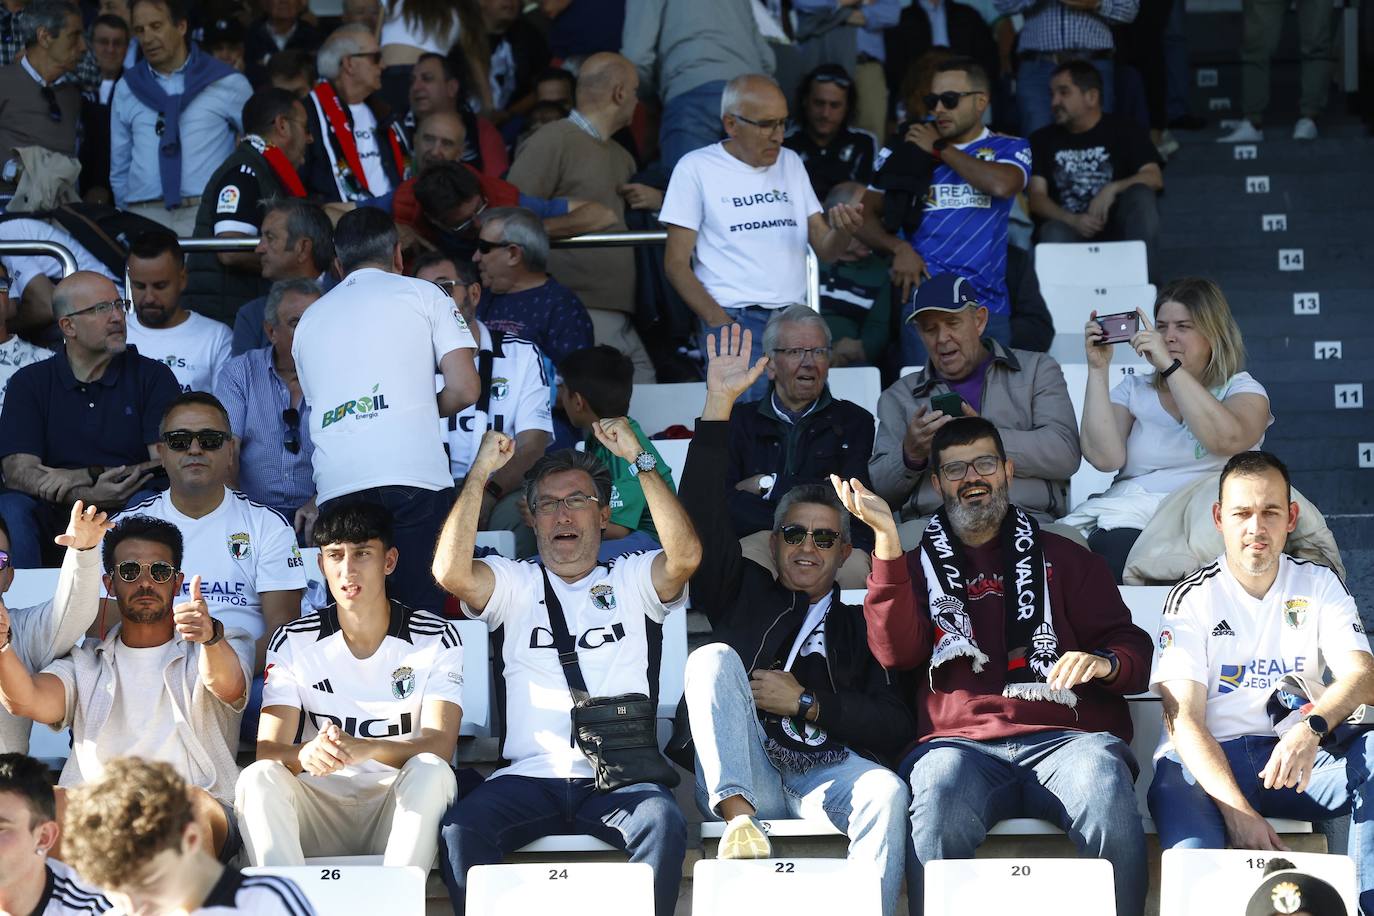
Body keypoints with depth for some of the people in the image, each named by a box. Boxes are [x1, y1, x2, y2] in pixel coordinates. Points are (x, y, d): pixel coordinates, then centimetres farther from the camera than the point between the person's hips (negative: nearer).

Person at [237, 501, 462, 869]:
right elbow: (268, 750, -7)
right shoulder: (293, 642, 3)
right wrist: (305, 755, -34)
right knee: (258, 779, -28)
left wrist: (367, 749, -35)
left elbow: (440, 744, -13)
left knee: (430, 772, -33)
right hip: (320, 804, 1)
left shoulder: (436, 638, -1)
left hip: (400, 806, -1)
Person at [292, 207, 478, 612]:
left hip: (336, 486, 3)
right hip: (416, 478, -3)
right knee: (424, 614, -5)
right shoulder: (421, 294, 14)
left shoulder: (310, 319, 26)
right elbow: (464, 389, 5)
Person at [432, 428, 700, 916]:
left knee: (664, 822, -33)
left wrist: (640, 459, -7)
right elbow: (450, 571, -3)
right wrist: (480, 471, -3)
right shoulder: (514, 583, 18)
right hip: (530, 777, 1)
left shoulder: (631, 580, 17)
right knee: (458, 830, -28)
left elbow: (685, 555, -5)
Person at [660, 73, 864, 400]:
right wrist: (719, 322, -14)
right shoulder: (696, 168, 2)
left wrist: (842, 231, -9)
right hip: (736, 318, -5)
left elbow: (824, 250, 15)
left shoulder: (790, 163, 17)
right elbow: (677, 263, -2)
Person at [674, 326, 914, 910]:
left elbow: (898, 729, 10)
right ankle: (738, 818, -41)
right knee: (714, 658, -22)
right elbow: (702, 516, 11)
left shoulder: (862, 627, 23)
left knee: (885, 791, -32)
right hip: (739, 775, 0)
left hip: (825, 773, 0)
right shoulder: (745, 593, 26)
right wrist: (718, 406, 3)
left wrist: (807, 703, 0)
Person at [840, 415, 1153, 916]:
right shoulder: (917, 566, 24)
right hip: (961, 743, 0)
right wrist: (886, 537, -2)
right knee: (938, 799, -37)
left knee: (1105, 784, -36)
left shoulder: (1062, 559, 25)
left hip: (1063, 738, 0)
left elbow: (1134, 649, 18)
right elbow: (896, 652, 5)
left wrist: (1105, 663, -7)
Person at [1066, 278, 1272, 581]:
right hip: (1127, 514, 3)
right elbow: (1105, 456, 2)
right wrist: (1098, 369, 1)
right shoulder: (1134, 389, 22)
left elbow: (1227, 439, -12)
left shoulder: (1242, 389, 14)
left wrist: (1169, 365, -12)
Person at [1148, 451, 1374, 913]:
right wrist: (1238, 811, -22)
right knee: (1195, 857, -38)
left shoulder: (1320, 585, 12)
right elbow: (1184, 719, -6)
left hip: (1299, 754, 3)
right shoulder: (1192, 599, 3)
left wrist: (1312, 728, -28)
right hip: (1207, 759, -3)